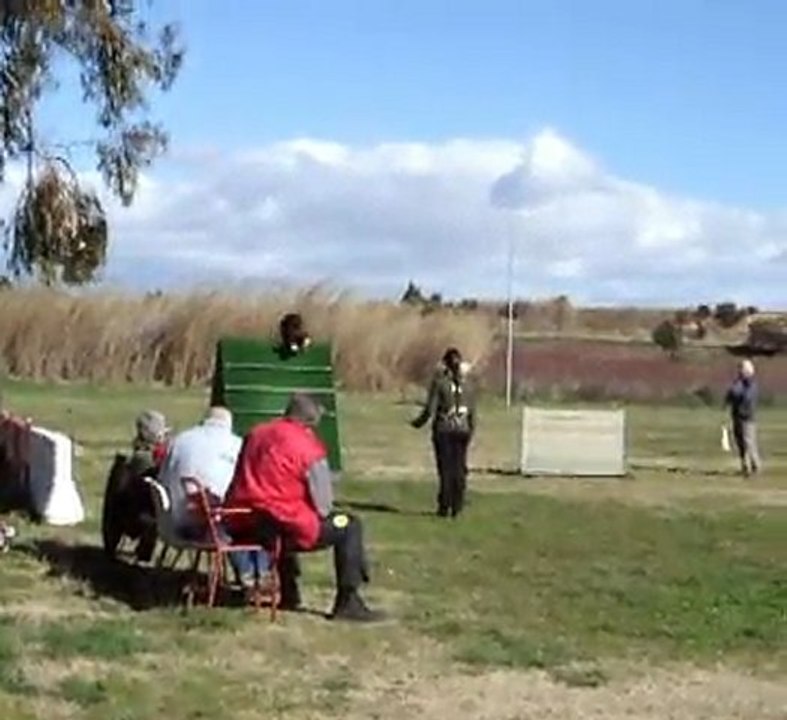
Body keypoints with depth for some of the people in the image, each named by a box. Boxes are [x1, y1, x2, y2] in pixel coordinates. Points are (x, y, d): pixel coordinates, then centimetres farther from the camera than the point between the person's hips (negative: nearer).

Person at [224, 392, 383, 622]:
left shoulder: (255, 435, 11)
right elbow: (323, 504, -6)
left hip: (242, 528, 8)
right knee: (350, 527, 7)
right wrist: (323, 513, 18)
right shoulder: (308, 446, -8)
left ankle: (288, 594, 46)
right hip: (282, 527, -8)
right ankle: (347, 603, 4)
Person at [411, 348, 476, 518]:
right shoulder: (467, 385, 3)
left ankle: (444, 507, 2)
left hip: (444, 430, -3)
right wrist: (471, 432, 16)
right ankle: (457, 507, 8)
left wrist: (418, 423, 4)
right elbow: (472, 412, 5)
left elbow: (430, 409, -11)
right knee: (459, 469, 7)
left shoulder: (439, 382, -8)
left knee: (445, 469, 1)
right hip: (462, 430, 3)